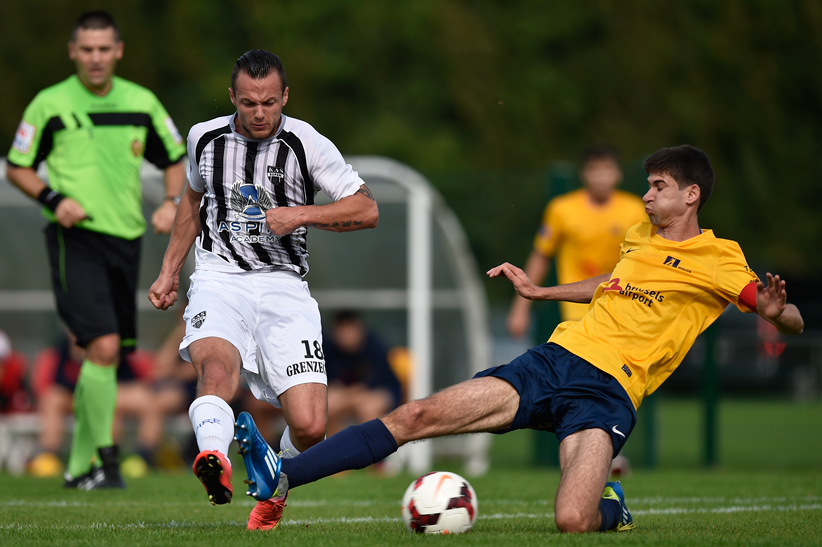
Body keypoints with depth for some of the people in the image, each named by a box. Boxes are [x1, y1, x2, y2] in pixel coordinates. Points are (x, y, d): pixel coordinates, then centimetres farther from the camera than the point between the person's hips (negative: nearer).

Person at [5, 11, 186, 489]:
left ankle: (79, 466, 19)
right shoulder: (50, 105, -3)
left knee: (110, 357, 8)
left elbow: (175, 160, 17)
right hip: (76, 239, -4)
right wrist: (53, 199, -13)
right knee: (103, 346, -19)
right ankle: (105, 455, -9)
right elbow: (17, 167, 4)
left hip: (126, 239, 5)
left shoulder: (142, 104, 6)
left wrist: (172, 203, -2)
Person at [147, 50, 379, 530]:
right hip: (219, 278, 1)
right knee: (217, 363, -35)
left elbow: (368, 210, -4)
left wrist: (303, 214, -18)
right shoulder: (206, 138, 8)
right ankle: (215, 461, -61)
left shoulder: (306, 144, -3)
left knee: (310, 426, -12)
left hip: (283, 286, -1)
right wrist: (170, 271, 27)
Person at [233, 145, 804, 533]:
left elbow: (794, 322, -5)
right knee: (416, 415, -11)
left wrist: (776, 310, -28)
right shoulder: (641, 236, 20)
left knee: (573, 521, -30)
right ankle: (281, 476, -14)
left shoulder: (718, 261, 0)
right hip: (554, 358, 6)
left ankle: (611, 507, 8)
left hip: (607, 390, -5)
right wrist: (540, 291, 38)